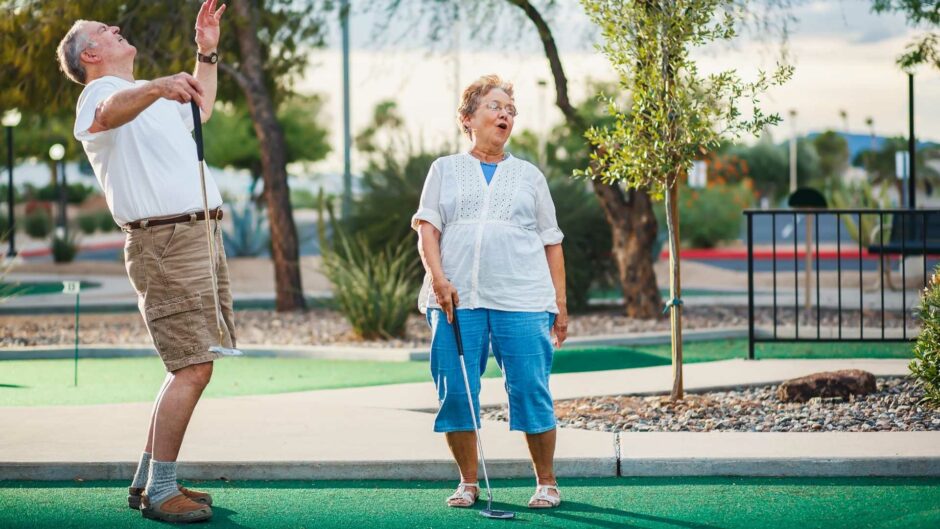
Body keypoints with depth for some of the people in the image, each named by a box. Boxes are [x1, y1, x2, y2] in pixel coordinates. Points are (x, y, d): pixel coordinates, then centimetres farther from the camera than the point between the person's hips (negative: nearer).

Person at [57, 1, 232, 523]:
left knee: (190, 367, 10)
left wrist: (206, 53, 36)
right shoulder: (103, 91, -5)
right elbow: (111, 110, -32)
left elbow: (200, 112, 46)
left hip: (201, 237, 9)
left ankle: (147, 480, 17)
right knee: (193, 368, -15)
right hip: (164, 241, -9)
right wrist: (155, 87, -52)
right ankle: (160, 493, -11)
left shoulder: (154, 96, 25)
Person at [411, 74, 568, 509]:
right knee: (455, 391, -3)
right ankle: (468, 482, 10)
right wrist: (437, 278, -10)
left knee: (531, 391, -6)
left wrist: (560, 303, 8)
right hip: (456, 300, 0)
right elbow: (427, 226, 6)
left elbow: (552, 242, 15)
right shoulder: (445, 169, 16)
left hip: (522, 300, 0)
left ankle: (546, 482, 6)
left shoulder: (529, 175, 17)